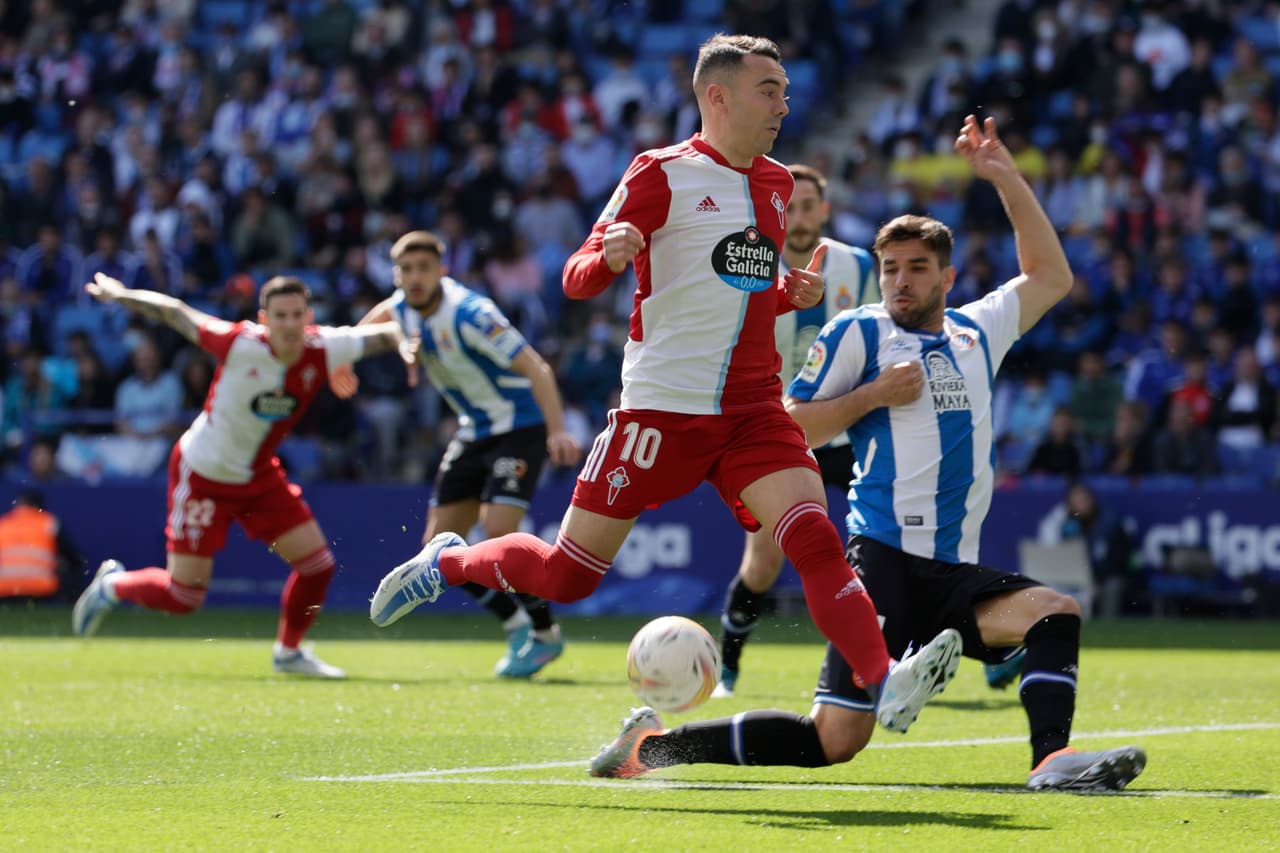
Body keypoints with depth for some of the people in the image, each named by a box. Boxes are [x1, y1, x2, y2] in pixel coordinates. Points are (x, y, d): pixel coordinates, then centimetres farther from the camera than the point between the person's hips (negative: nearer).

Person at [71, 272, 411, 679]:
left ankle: (289, 651, 23)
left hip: (258, 476, 5)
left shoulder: (323, 349, -16)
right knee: (182, 596, -3)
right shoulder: (239, 344, -28)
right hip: (202, 474, -5)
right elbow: (175, 313, -17)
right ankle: (111, 585, 29)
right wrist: (119, 294, -8)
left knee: (318, 564, -2)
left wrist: (405, 345, -26)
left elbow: (381, 334, -5)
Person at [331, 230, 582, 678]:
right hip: (474, 431, 8)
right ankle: (516, 625, 16)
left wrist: (557, 430, -40)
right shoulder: (404, 307, -3)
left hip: (519, 426, -8)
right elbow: (379, 316, 25)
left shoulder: (468, 313, -26)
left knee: (498, 531, -24)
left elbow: (535, 368, -29)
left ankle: (546, 635, -6)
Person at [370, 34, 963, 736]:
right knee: (567, 575, 2)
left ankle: (886, 685, -30)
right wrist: (609, 256, -28)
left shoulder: (776, 184, 14)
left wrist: (795, 293, 8)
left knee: (815, 537, -19)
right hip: (663, 405, -5)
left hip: (752, 407, 5)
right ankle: (446, 561, 28)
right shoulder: (663, 173, -6)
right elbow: (577, 280, -6)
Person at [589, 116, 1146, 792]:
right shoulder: (858, 333, 4)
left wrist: (1006, 179, 24)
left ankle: (1052, 762, -32)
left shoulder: (977, 332, 19)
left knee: (1056, 612, -21)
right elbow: (785, 428, 1)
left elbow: (1050, 277, 31)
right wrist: (876, 394, -8)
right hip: (884, 559, -6)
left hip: (954, 573, 6)